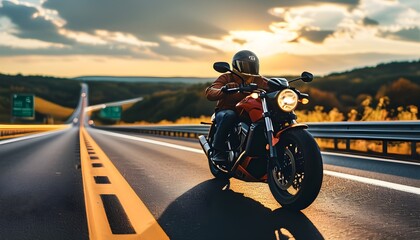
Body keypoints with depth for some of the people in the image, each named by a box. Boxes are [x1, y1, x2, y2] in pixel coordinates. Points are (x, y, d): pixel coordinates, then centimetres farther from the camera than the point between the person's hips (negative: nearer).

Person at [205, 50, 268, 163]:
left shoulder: (258, 81, 12)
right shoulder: (227, 78, -2)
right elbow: (209, 93, -18)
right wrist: (224, 90, -40)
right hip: (225, 111, -3)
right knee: (229, 115, -39)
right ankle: (217, 150, -30)